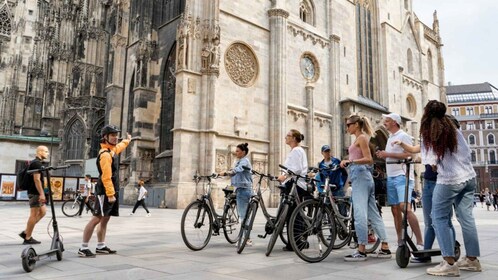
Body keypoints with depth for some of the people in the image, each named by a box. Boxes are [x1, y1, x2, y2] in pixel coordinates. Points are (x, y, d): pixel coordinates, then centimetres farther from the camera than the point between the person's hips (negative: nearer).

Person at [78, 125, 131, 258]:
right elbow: (106, 177, -23)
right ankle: (83, 248, -4)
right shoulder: (105, 154, -17)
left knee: (105, 220, 12)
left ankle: (101, 246, 19)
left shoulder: (112, 150, 13)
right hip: (105, 192, -10)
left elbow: (119, 147, 41)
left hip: (113, 191, 10)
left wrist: (127, 140, 58)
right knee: (96, 219, -9)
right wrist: (110, 194, -25)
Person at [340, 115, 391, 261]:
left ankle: (361, 251, -7)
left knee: (360, 214, -10)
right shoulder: (362, 138, 21)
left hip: (360, 176, -10)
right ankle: (385, 248, 14)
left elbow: (368, 159, -15)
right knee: (373, 213, 10)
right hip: (365, 176, 10)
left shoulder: (361, 137, -5)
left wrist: (350, 161, -26)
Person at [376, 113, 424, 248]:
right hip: (390, 177, 9)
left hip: (402, 176, -9)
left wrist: (388, 154, -15)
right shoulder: (390, 138, 22)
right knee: (395, 210, 9)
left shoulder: (403, 136, -5)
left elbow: (408, 154, -16)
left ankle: (420, 242, -16)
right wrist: (382, 155, 10)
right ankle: (400, 243, 17)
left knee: (405, 207, -21)